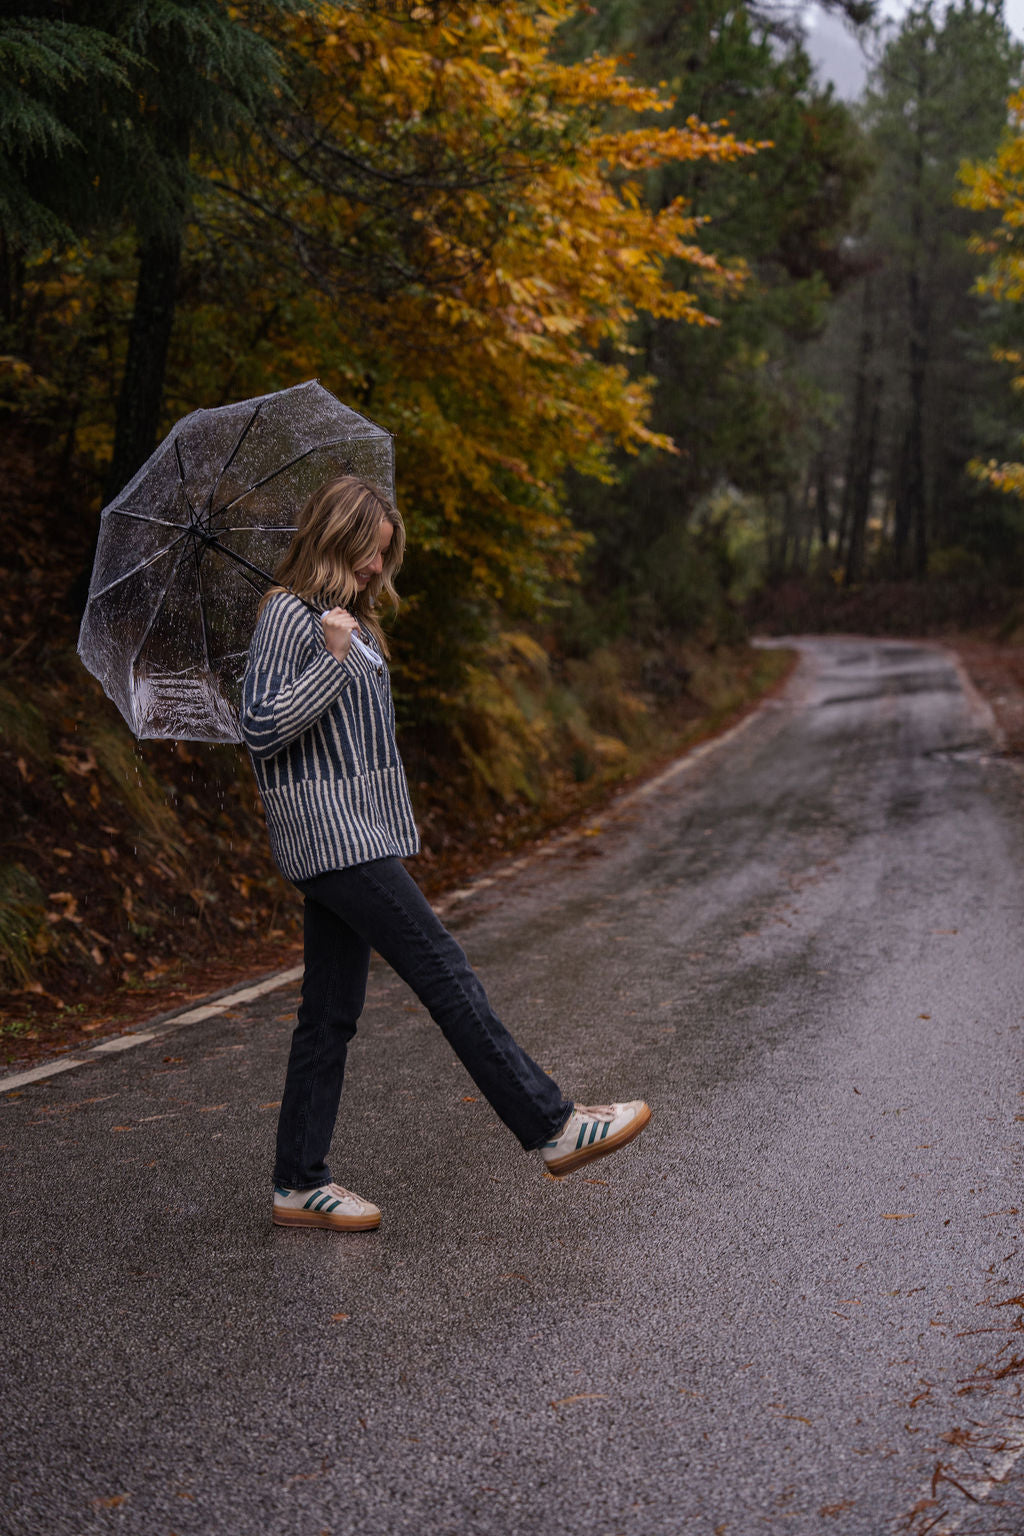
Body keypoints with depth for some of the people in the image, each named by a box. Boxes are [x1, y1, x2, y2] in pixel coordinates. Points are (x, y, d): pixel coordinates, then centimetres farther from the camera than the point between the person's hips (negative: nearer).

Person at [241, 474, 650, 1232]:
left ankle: (301, 1184, 14)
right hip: (330, 835, -10)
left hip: (355, 836, 10)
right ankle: (553, 1126, -4)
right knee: (446, 973, -8)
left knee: (331, 1013, 9)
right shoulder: (291, 614, -9)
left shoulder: (351, 619, 20)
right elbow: (260, 729, -17)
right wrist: (333, 660, -22)